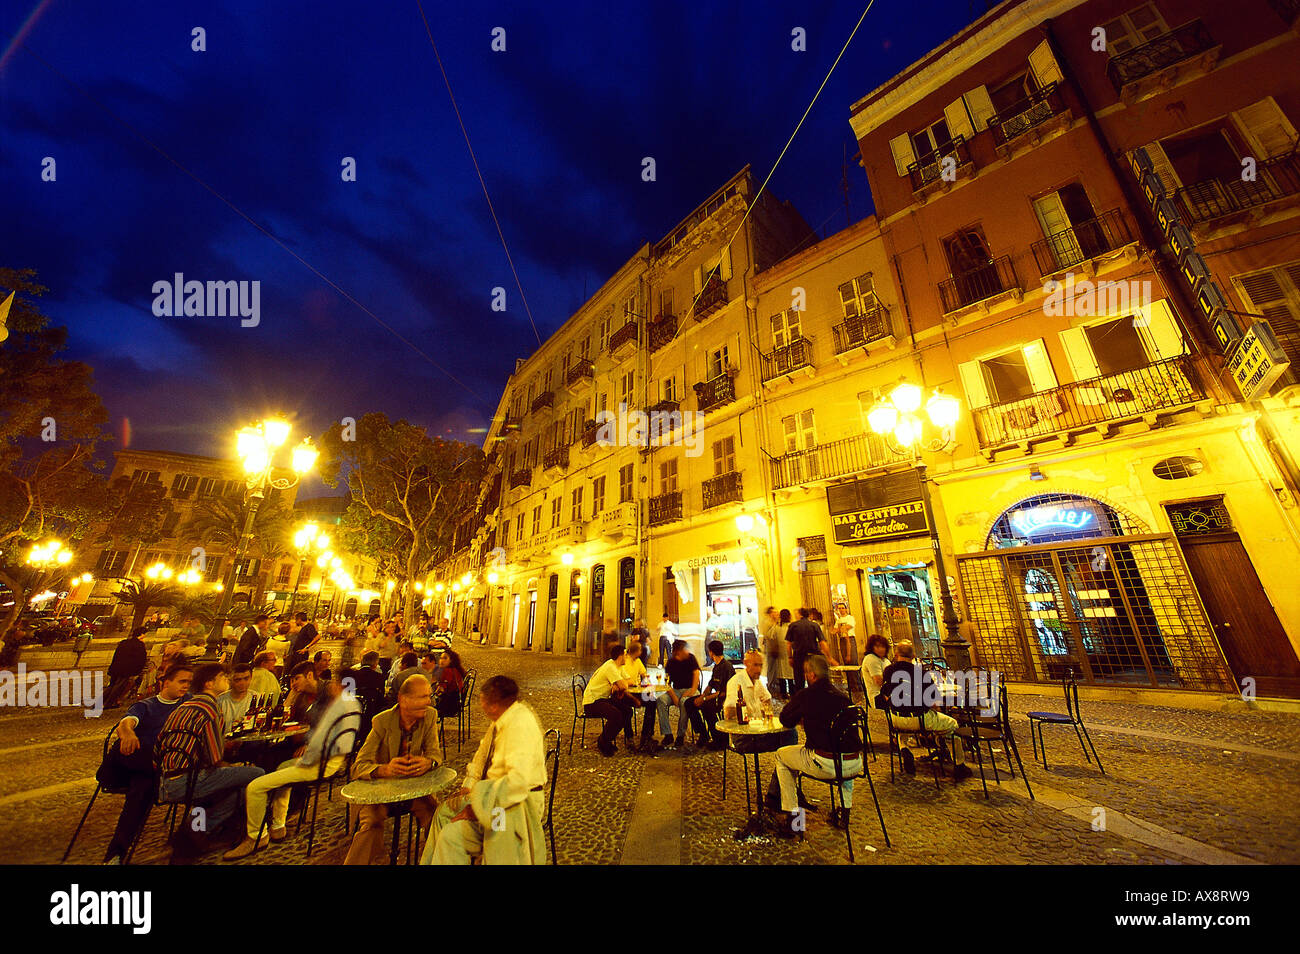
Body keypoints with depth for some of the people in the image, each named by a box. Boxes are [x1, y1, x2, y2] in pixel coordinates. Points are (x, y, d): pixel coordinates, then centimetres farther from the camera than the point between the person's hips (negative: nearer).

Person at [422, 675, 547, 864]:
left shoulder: (520, 723, -30)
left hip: (518, 802, -10)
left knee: (452, 835, -16)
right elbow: (482, 754, 18)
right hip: (493, 792, 10)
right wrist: (468, 786, 4)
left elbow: (519, 781, -35)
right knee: (444, 813, 18)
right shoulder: (502, 719, 1)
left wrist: (476, 806, -27)